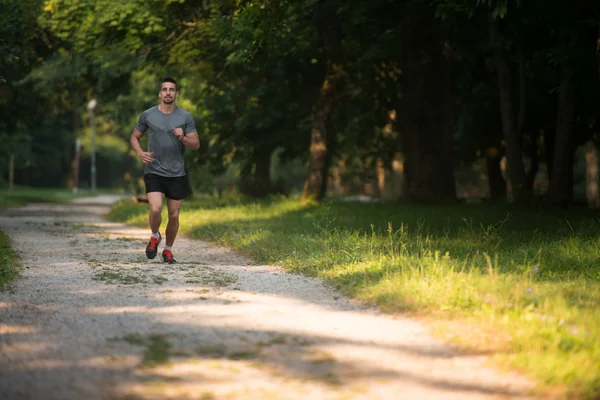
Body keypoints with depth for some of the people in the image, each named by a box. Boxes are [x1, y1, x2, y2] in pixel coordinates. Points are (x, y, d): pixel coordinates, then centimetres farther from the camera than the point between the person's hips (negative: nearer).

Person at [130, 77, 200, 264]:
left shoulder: (185, 117, 1)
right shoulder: (147, 115, 1)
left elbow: (196, 145, 3)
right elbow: (134, 137, 12)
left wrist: (183, 138, -18)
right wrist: (140, 152, -8)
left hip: (177, 174, 1)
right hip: (153, 171, -1)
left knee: (174, 215, 5)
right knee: (156, 209, -19)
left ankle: (168, 250, 26)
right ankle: (155, 237, 12)